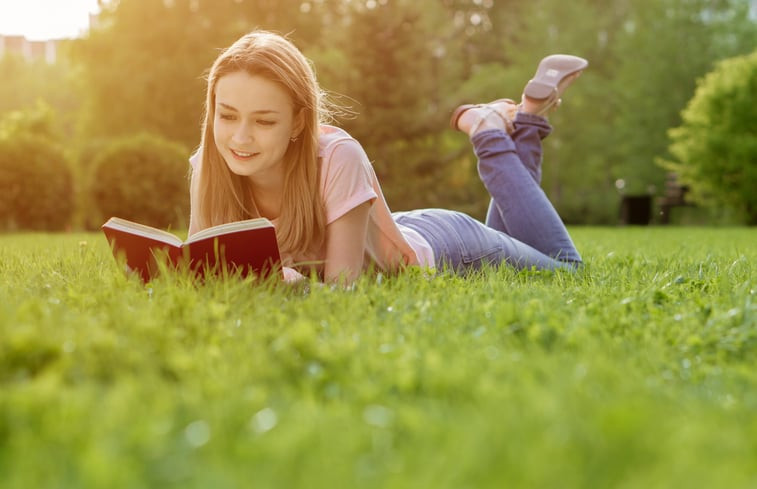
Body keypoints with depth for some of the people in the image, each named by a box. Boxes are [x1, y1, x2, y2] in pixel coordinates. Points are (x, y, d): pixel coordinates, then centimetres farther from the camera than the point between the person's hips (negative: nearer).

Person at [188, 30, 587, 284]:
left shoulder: (337, 156, -41)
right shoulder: (212, 163, -27)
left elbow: (341, 283, -38)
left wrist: (289, 276, -57)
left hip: (439, 247, -4)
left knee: (565, 267, 24)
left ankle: (487, 130, 26)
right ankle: (520, 122, 37)